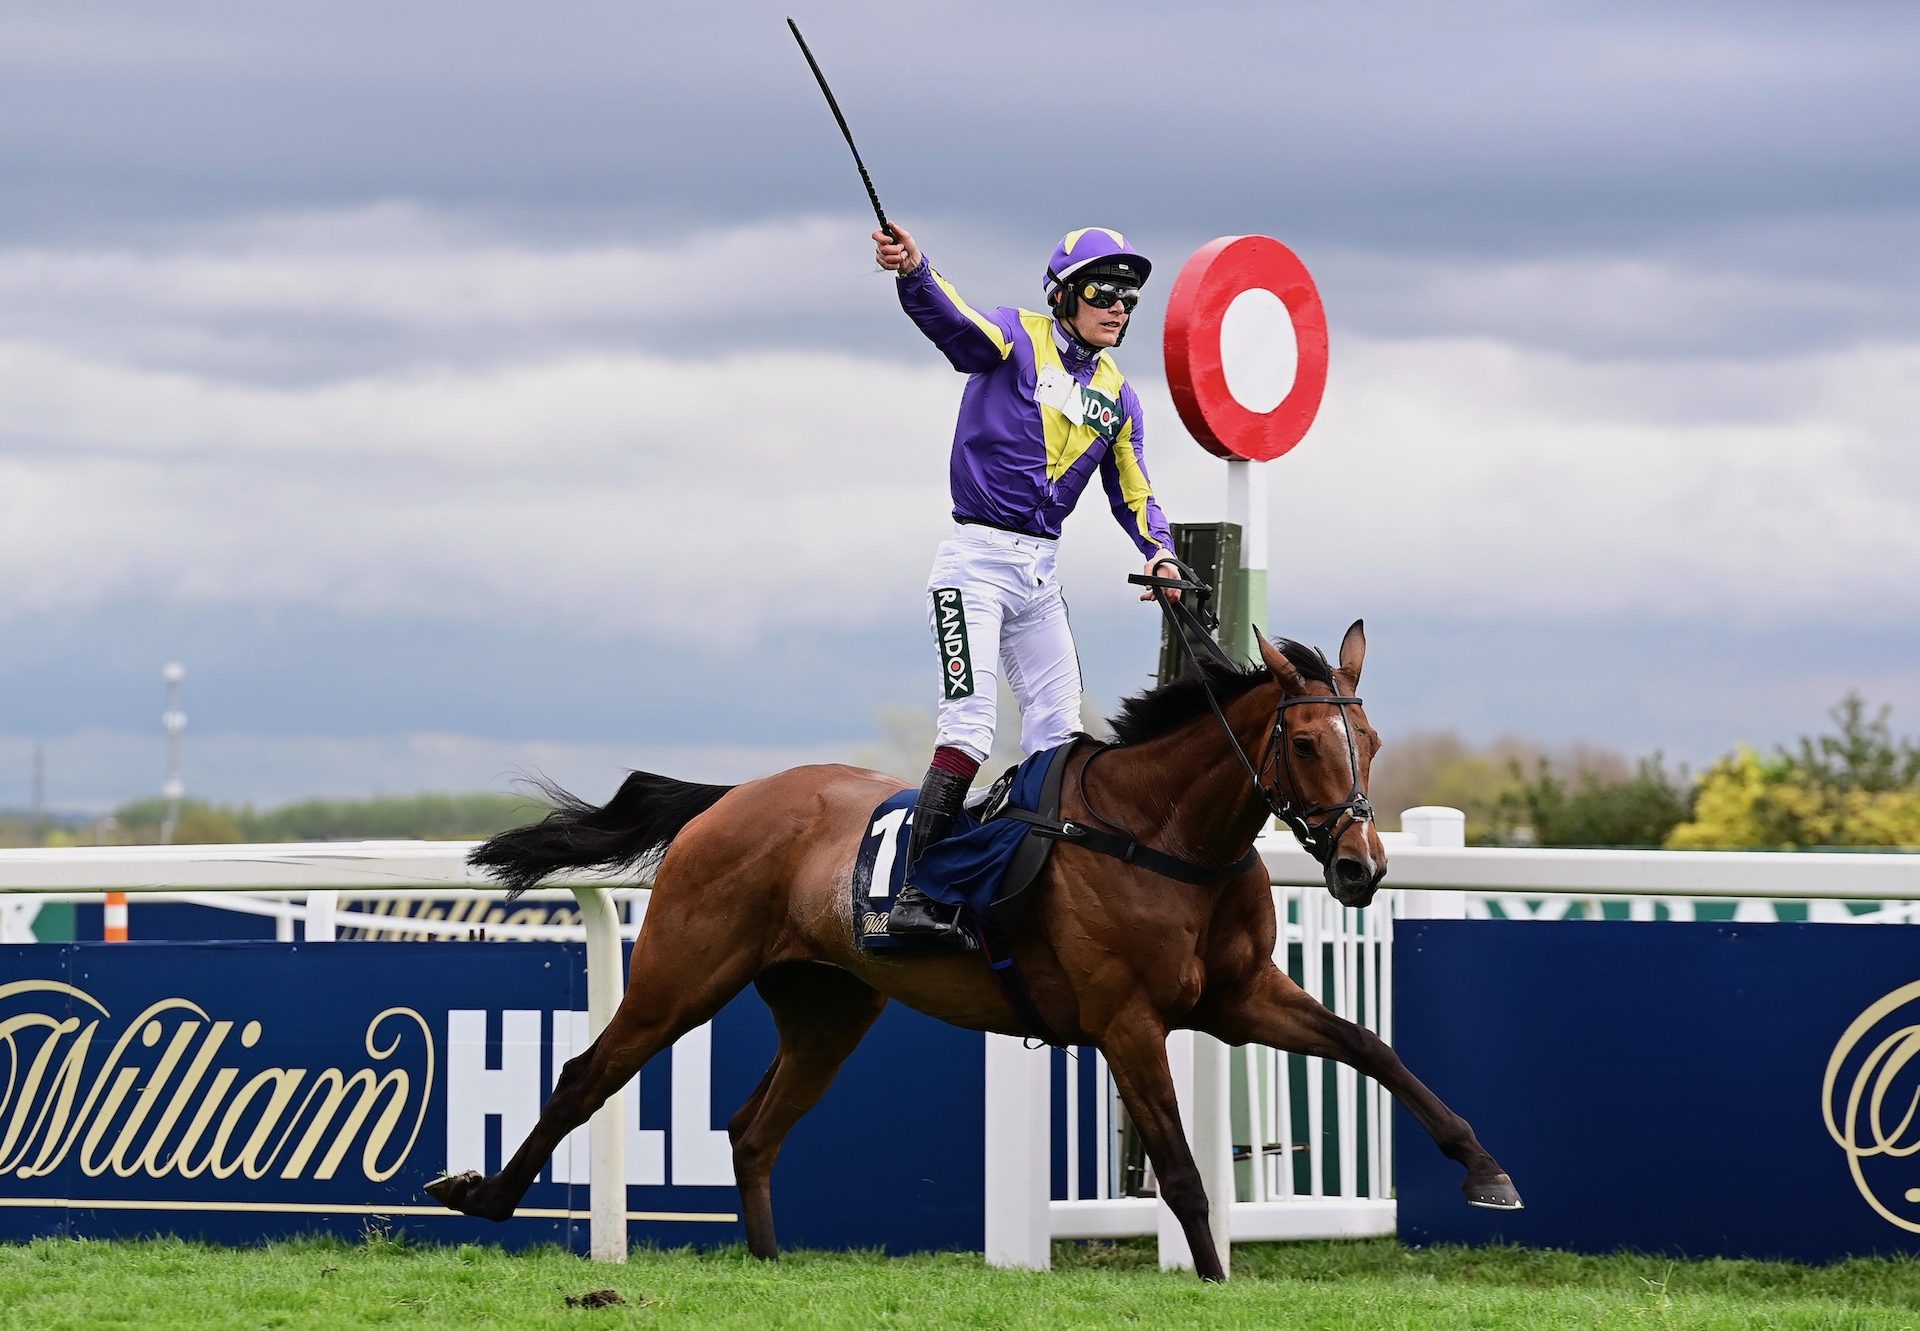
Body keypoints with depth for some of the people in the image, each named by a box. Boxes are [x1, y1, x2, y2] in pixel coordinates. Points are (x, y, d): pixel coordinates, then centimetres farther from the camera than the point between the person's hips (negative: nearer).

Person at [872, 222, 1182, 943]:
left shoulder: (1116, 395, 13)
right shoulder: (1017, 339, -5)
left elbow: (1132, 490, 17)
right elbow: (952, 320, -25)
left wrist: (1159, 551, -4)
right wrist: (912, 271, -47)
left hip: (1039, 572, 7)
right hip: (977, 560, -7)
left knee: (1058, 731, 7)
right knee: (969, 724, -17)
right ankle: (917, 897, -20)